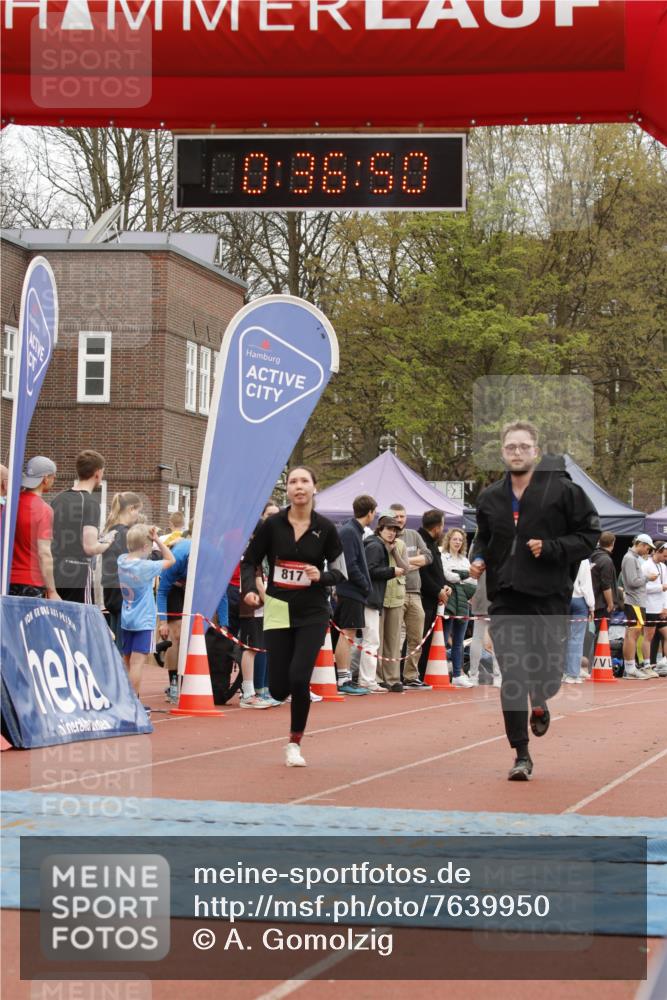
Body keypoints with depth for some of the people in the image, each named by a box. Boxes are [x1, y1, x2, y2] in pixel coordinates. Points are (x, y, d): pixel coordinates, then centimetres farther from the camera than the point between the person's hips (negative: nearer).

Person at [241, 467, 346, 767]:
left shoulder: (325, 528, -3)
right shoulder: (272, 525, -3)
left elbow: (340, 572, 4)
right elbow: (249, 561, 5)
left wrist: (321, 576, -16)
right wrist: (250, 589, -12)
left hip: (313, 613, -1)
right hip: (278, 611, 1)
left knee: (299, 679, -15)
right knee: (278, 689, -1)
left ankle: (295, 742, 7)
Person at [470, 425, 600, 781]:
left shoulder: (563, 490, -3)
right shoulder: (490, 498, 10)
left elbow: (589, 535, -2)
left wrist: (551, 549, -15)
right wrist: (479, 559, 4)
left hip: (549, 596, -3)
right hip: (505, 600, 3)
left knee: (547, 674, 3)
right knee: (511, 676, -4)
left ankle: (539, 702, 42)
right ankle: (521, 755, 4)